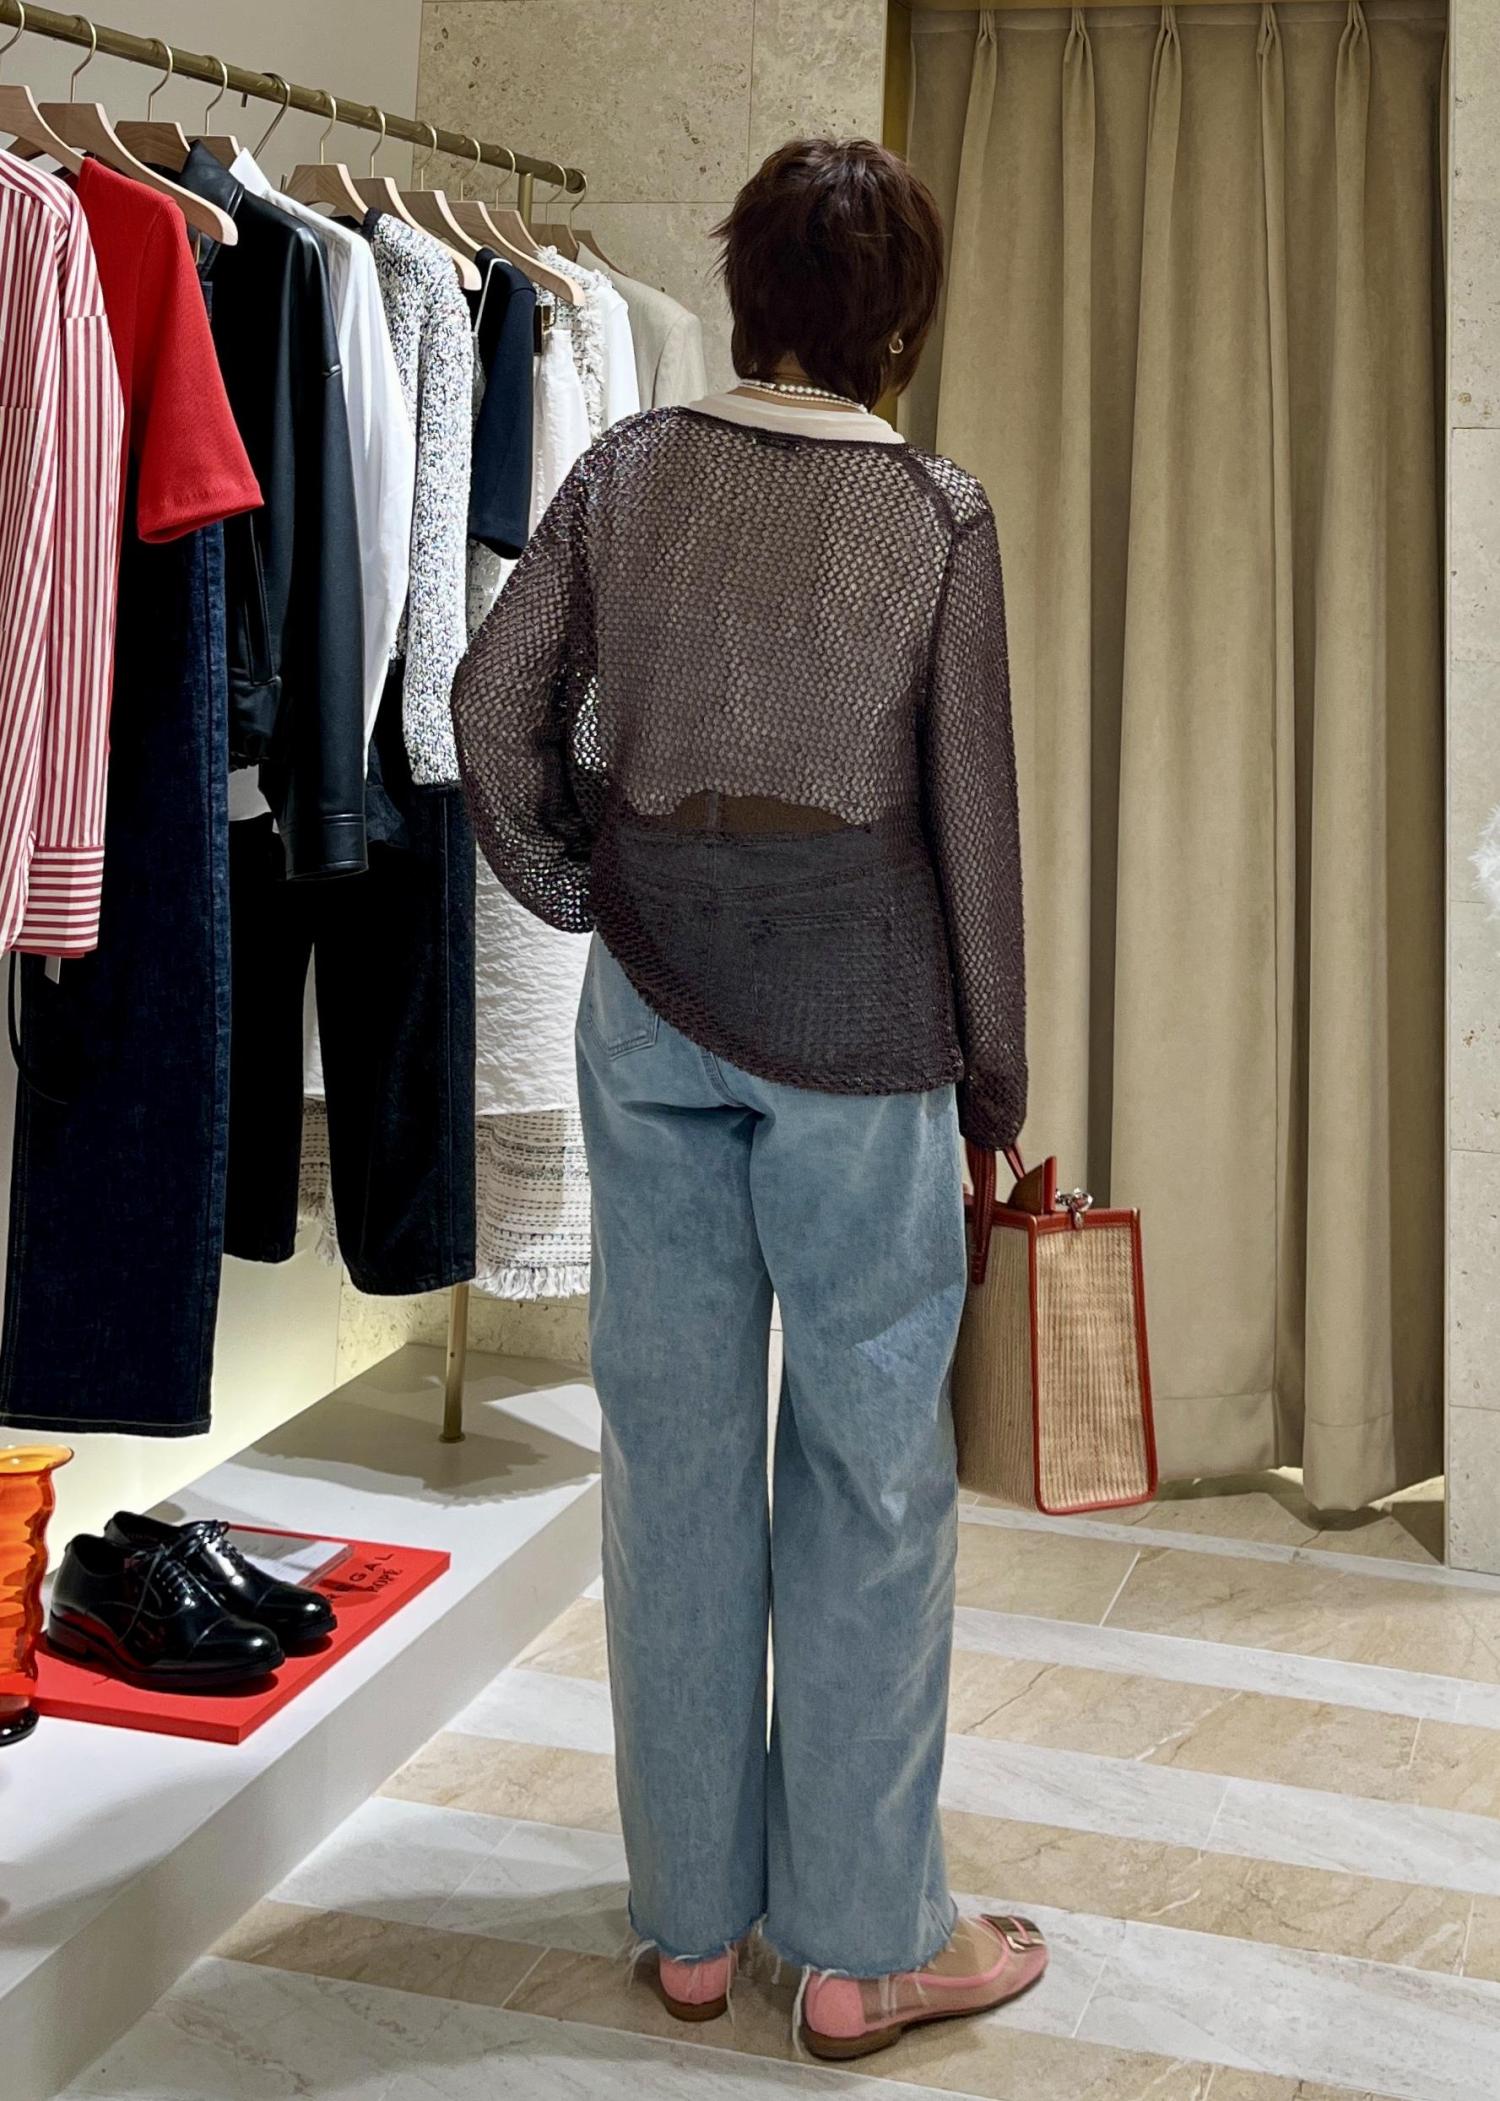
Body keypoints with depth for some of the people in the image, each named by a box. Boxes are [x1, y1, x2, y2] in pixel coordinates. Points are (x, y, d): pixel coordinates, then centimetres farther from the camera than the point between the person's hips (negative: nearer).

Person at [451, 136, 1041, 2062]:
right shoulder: (937, 514, -5)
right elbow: (972, 811, -3)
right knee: (869, 1456, 6)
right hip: (855, 1006, -3)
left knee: (669, 1434, 10)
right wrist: (995, 1065, 5)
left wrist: (572, 891, 12)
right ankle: (863, 1941, 16)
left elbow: (495, 700, -1)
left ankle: (691, 1915, 23)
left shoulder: (628, 472, 2)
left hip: (650, 992, 3)